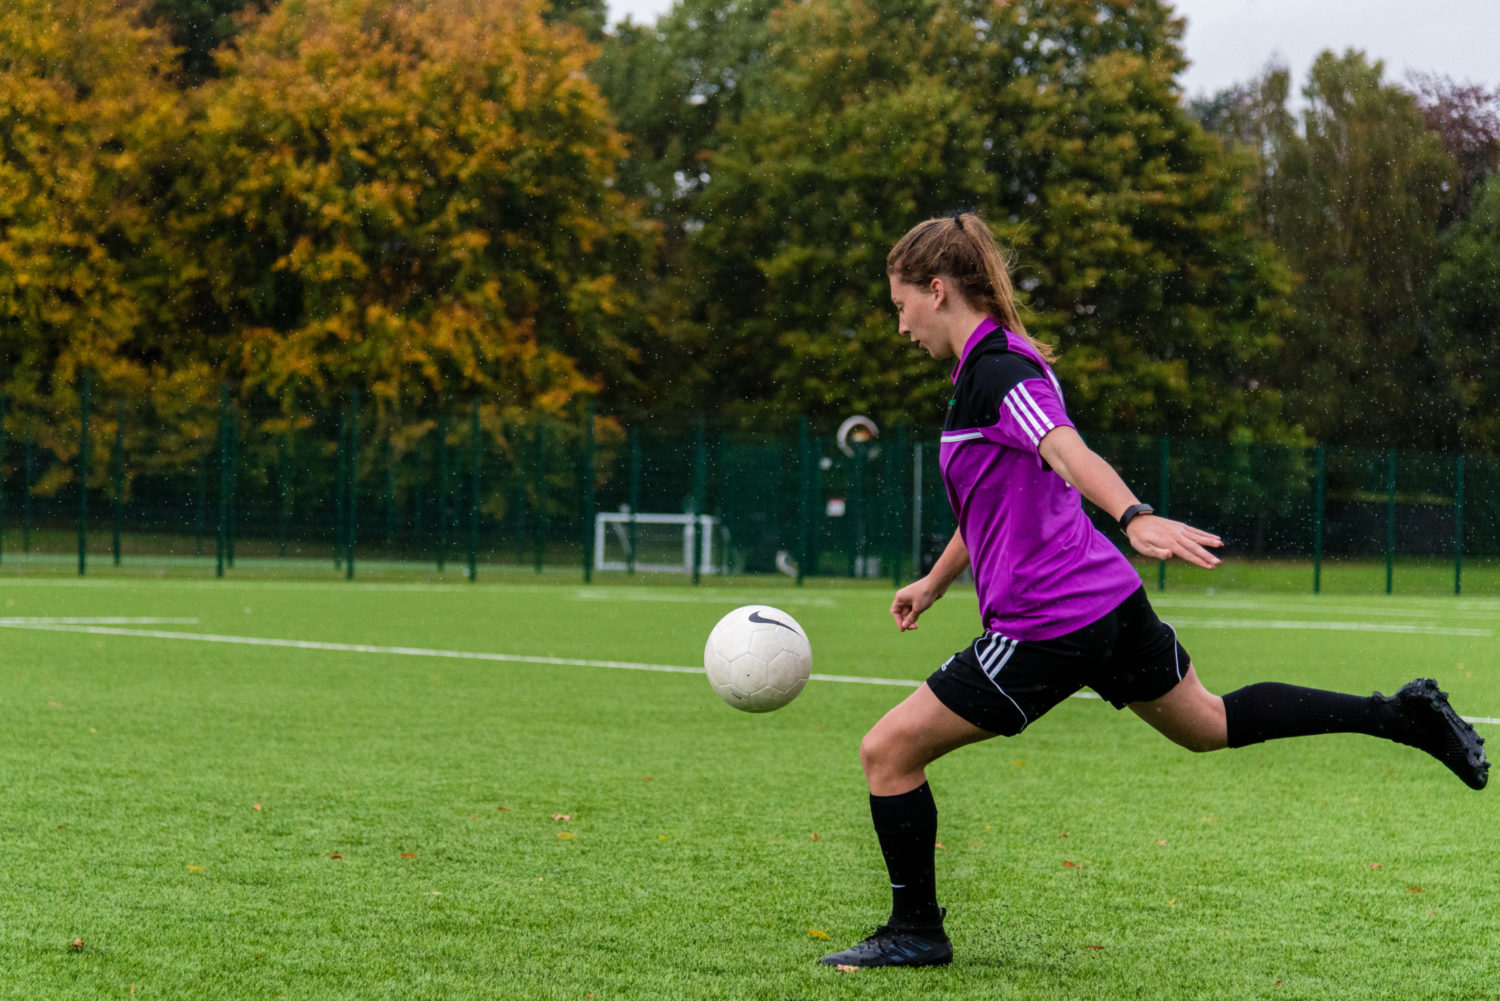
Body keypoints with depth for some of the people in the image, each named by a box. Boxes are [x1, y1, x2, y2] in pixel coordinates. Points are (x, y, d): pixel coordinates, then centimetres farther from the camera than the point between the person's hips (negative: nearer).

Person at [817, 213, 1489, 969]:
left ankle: (915, 933, 8)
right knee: (1208, 723, 27)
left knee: (887, 752, -2)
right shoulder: (999, 365, 15)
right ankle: (1403, 715, 25)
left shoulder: (994, 369, -15)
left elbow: (1068, 453, -35)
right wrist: (934, 583, 41)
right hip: (1110, 598, 10)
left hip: (1049, 626, -10)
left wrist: (1134, 518, -52)